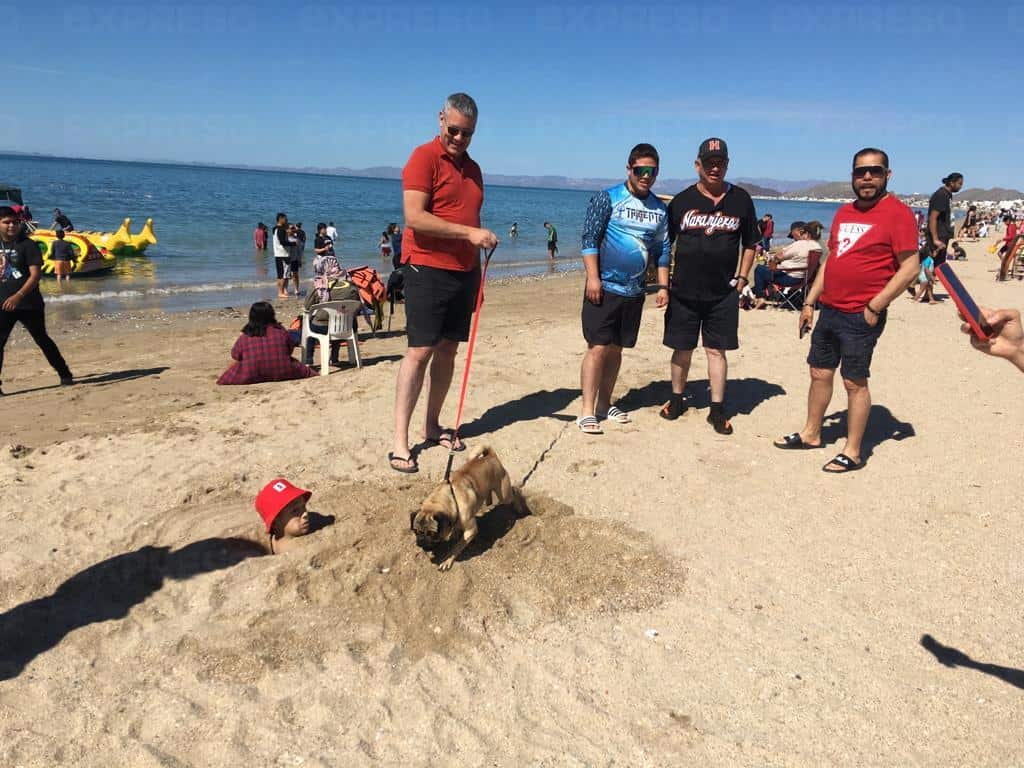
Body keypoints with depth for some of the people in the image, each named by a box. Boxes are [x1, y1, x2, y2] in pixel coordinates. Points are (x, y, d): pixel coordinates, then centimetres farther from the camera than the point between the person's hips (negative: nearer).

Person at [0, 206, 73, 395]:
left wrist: (18, 296, -26)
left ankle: (65, 375, 18)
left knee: (42, 339, 5)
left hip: (29, 304, -4)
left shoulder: (28, 245, -6)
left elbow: (36, 274, -15)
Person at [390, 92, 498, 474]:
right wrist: (469, 233, -22)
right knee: (420, 352, -9)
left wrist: (476, 271, 18)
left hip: (464, 271, 7)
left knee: (448, 350, 9)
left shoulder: (472, 168, 17)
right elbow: (414, 217, -18)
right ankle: (400, 440, -3)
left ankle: (432, 425, 20)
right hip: (428, 269, -7)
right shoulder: (424, 157, -6)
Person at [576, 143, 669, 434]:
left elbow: (662, 250, 16)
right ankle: (587, 411, -3)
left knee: (616, 349, 12)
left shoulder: (660, 209, 12)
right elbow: (589, 239, -8)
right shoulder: (607, 198, -4)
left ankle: (604, 403, 23)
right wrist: (593, 277, -15)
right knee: (598, 348, -8)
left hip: (635, 291, 5)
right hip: (605, 287, -5)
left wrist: (663, 286, 9)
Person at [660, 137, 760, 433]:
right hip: (684, 291, 0)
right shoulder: (682, 201, 2)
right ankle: (676, 399, 27)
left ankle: (717, 409, 12)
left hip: (723, 294, 0)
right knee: (682, 350, 10)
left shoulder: (740, 200, 4)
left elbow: (750, 244, 11)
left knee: (716, 350, 2)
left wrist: (741, 279, 3)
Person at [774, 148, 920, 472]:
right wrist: (809, 302, 14)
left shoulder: (897, 212, -10)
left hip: (861, 316, -7)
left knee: (854, 382, 0)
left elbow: (910, 267, -14)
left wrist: (874, 307, -17)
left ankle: (852, 452, 11)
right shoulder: (844, 213, 13)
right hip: (830, 310, 7)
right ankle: (811, 434, 31)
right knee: (820, 373, 15)